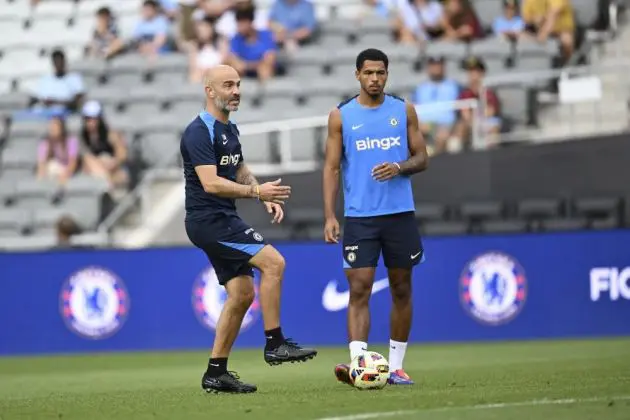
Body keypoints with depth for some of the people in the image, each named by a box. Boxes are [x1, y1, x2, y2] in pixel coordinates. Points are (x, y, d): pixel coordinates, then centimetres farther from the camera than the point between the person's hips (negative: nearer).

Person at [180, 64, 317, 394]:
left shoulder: (229, 129, 16)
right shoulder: (200, 132, -15)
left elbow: (240, 171, 27)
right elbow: (211, 183, -24)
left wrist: (267, 198, 10)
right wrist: (257, 192, -30)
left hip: (223, 220, 10)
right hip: (208, 219, -10)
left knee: (242, 293, 7)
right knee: (273, 262, -18)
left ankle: (216, 373, 11)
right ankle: (275, 345, -13)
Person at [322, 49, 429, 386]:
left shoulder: (404, 110, 6)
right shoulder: (341, 116, 2)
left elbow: (421, 158, 8)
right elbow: (331, 168, 1)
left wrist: (400, 168, -15)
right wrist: (329, 216, -8)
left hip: (400, 214, 2)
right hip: (359, 216, -2)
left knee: (401, 290, 7)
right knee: (359, 290, -11)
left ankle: (395, 365, 16)